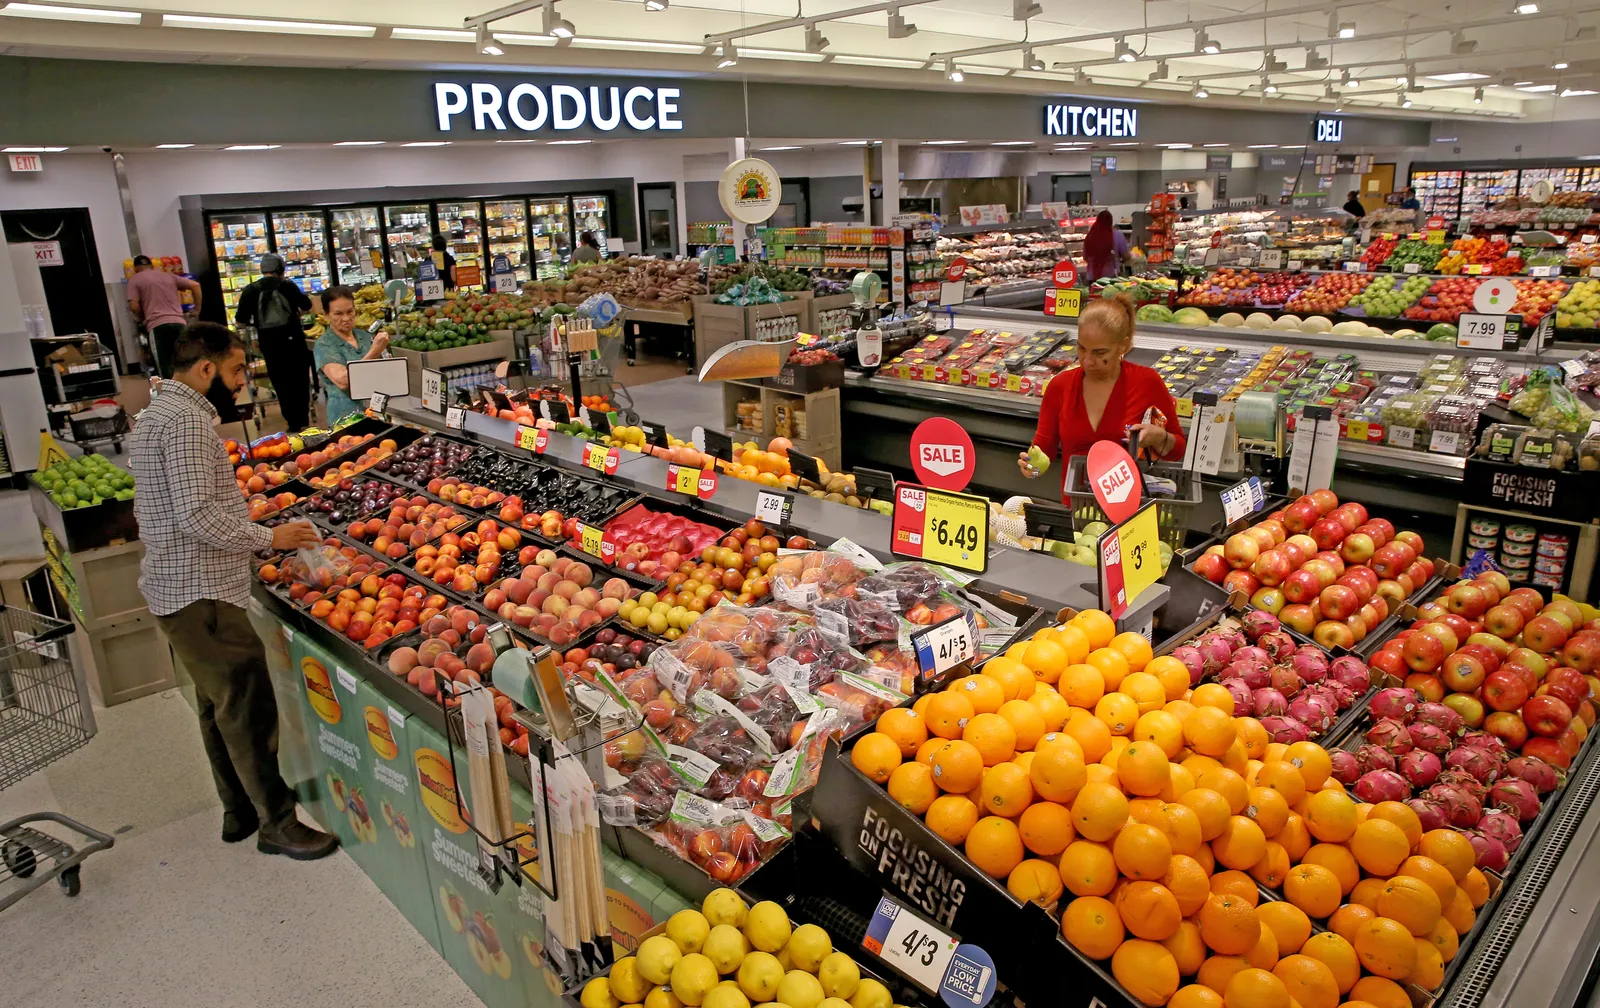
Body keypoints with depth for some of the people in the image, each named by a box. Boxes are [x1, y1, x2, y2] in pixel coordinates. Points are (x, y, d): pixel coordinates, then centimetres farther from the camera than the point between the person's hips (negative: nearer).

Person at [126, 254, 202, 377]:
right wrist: (197, 310, 20)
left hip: (158, 325, -4)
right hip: (179, 322, 4)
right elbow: (195, 285, 17)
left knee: (165, 367, -3)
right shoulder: (168, 275, 22)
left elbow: (134, 306, 0)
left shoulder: (134, 279, 10)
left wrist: (143, 319, 18)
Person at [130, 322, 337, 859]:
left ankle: (239, 810, 30)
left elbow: (147, 508, 23)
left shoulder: (155, 414, 17)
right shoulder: (187, 419, -17)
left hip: (174, 587, 11)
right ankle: (276, 821, 3)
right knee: (248, 704, -6)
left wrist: (242, 521, 21)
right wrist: (270, 537, -14)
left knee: (219, 704, 18)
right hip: (200, 593, -11)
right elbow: (198, 514, -25)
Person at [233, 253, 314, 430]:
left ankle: (294, 423, 10)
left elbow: (241, 321, -1)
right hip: (294, 340, 0)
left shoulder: (250, 290, -2)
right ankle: (303, 421, 18)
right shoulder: (287, 285, -2)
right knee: (300, 380, 13)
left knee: (281, 383, 8)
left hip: (270, 344, 0)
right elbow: (307, 306, 10)